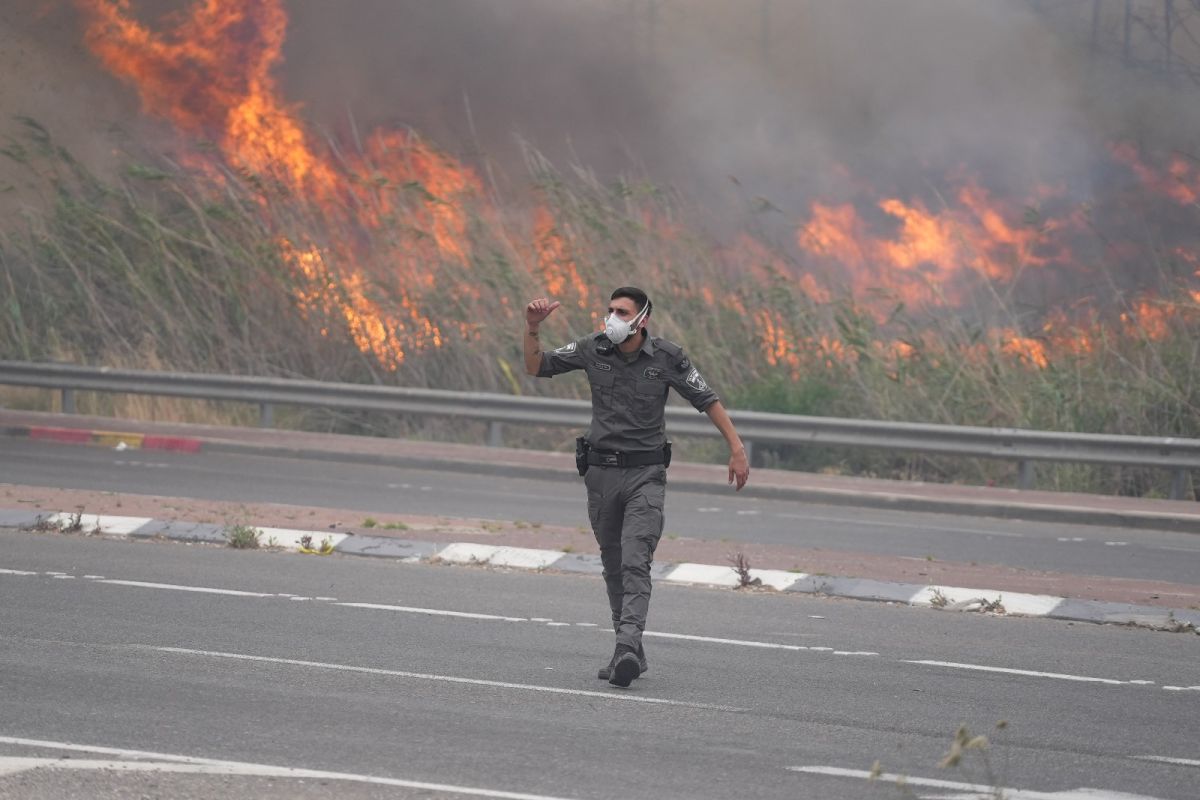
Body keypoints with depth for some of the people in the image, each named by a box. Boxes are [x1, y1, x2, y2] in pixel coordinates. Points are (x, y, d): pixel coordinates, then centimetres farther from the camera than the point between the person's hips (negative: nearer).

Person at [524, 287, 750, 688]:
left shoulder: (668, 357, -7)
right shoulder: (593, 349, -1)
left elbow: (708, 401, -1)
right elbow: (536, 367, 4)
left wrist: (737, 449, -7)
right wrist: (532, 328, -13)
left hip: (646, 473, -4)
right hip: (601, 470, 4)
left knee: (635, 561, -18)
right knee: (613, 566, 11)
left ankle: (627, 649, -30)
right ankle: (631, 651, 22)